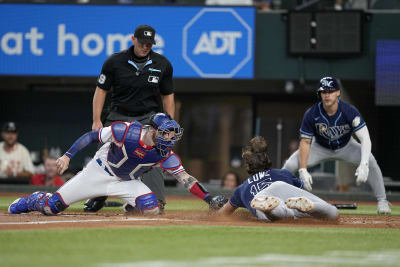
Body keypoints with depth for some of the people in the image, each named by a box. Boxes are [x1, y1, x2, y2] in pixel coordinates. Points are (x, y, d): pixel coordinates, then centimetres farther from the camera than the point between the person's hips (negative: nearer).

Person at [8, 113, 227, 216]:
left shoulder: (165, 155, -19)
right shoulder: (125, 131, -26)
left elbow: (184, 177, -22)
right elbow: (92, 136, -16)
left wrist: (208, 198, -34)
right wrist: (68, 156, -21)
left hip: (128, 182, 2)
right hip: (100, 172, -2)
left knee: (152, 208, -25)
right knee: (52, 206, -5)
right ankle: (35, 200, 32)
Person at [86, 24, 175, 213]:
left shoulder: (163, 65, -2)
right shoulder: (115, 62, -7)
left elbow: (167, 96, 7)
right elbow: (101, 90, -1)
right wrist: (96, 120, -9)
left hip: (149, 117, 0)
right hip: (119, 116, 0)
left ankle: (157, 201, -14)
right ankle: (97, 199, 19)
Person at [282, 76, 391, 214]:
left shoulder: (350, 111, -30)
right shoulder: (311, 114, -27)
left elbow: (365, 138, -34)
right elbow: (305, 142, -19)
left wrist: (363, 165, -49)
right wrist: (303, 170, -30)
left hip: (346, 146, -1)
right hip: (320, 148, 1)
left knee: (370, 161, -27)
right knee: (290, 165, -18)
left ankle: (382, 202, -15)